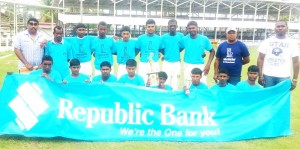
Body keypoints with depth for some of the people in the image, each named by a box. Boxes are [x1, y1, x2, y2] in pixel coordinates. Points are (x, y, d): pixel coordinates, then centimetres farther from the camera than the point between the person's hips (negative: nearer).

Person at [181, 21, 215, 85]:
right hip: (188, 66, 1)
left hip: (200, 66, 0)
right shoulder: (184, 39, -2)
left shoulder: (204, 39, -2)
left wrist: (208, 64, -3)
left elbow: (212, 51, 6)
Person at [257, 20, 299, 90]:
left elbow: (295, 62, 4)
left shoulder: (292, 43, 3)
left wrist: (295, 79, 0)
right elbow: (260, 59, 3)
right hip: (268, 76, 0)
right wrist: (260, 75, -4)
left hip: (284, 77, 0)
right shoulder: (267, 42, 2)